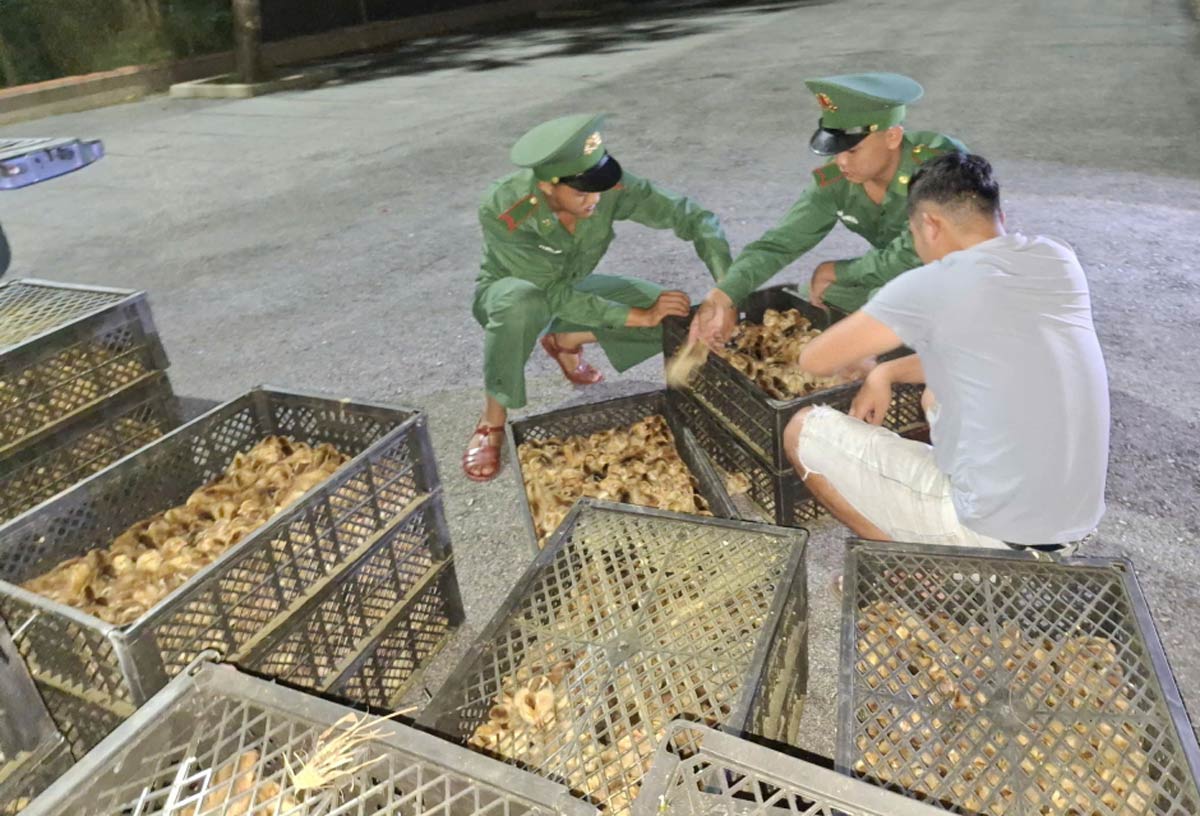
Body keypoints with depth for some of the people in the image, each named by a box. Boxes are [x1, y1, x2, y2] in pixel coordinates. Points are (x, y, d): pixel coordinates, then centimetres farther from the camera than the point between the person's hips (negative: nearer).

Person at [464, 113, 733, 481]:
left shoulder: (610, 186, -28)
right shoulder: (503, 212, -36)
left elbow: (693, 216, -24)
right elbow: (554, 295, -35)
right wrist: (639, 316, -35)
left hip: (572, 284, 4)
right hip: (510, 291, -4)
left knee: (677, 316, -12)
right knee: (523, 302, -43)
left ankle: (565, 340, 8)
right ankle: (492, 422, -20)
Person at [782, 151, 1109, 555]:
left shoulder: (930, 287, -16)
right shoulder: (1059, 259, 3)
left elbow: (815, 360, -6)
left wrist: (859, 352, 17)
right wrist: (886, 372, 14)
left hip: (994, 531, -7)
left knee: (804, 431, 3)